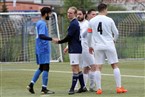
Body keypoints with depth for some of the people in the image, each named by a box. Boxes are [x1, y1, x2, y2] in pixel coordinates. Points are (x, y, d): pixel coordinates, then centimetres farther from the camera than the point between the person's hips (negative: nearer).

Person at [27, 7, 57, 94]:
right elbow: (41, 36, -26)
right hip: (44, 49, -10)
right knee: (46, 68, -5)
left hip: (40, 49, 10)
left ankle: (31, 84, 10)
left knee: (41, 68, 15)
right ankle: (44, 88, -4)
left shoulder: (39, 23, 15)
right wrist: (52, 39, -33)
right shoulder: (43, 24, -14)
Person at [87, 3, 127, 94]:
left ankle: (99, 89, 0)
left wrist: (90, 46, 23)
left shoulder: (92, 21, 3)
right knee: (115, 66, 4)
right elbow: (116, 33, 5)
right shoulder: (109, 20, -3)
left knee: (98, 67, 4)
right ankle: (119, 87, 0)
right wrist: (114, 40, 26)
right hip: (109, 45, -2)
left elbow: (89, 35, 9)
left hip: (98, 46, 2)